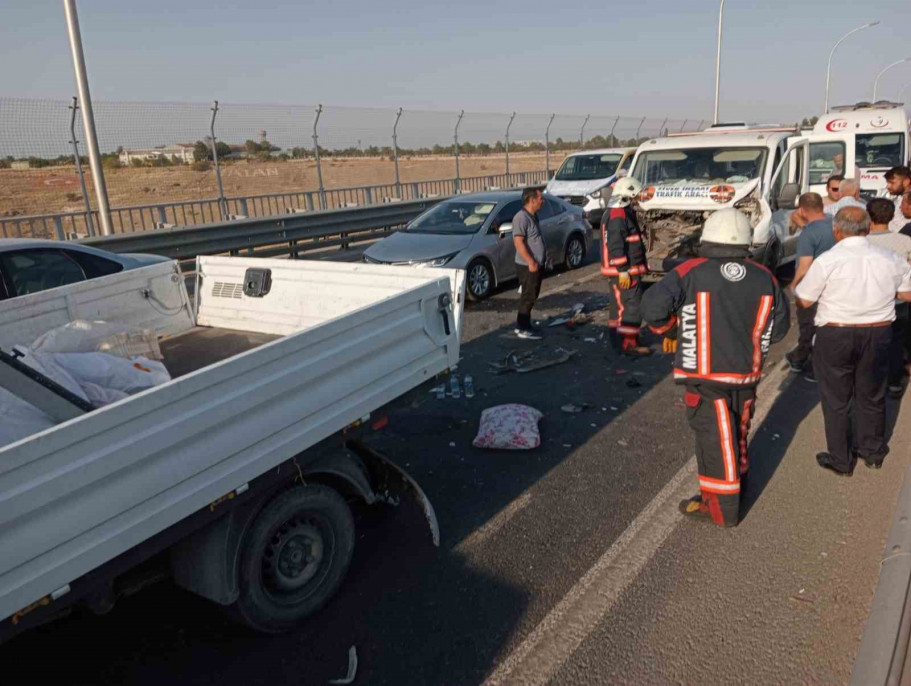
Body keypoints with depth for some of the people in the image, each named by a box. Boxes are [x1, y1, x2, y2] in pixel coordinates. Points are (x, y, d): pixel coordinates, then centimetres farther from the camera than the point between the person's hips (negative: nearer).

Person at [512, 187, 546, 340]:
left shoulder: (533, 216, 13)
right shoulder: (521, 217, -18)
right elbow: (518, 242, -25)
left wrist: (538, 261, 18)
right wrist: (530, 261, -27)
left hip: (537, 265, 10)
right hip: (528, 266, -10)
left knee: (531, 296, 15)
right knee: (528, 297, -4)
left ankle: (522, 325, 25)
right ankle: (523, 329, 4)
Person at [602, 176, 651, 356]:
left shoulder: (617, 214, 18)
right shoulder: (618, 216, -17)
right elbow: (616, 246, -24)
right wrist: (623, 271, -24)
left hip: (622, 270, 11)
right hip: (624, 271, -11)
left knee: (619, 305, 16)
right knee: (632, 306, -9)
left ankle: (617, 339, 24)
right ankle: (629, 344, -8)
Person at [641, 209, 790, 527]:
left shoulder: (691, 273, -13)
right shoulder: (764, 277, 0)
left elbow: (653, 305, -21)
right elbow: (779, 325, 6)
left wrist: (669, 333, -3)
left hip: (704, 373, -4)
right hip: (746, 372, 5)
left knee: (714, 437, 4)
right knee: (738, 431, 22)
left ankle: (721, 506, 12)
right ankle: (737, 481, 41)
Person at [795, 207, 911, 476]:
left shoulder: (827, 261, -17)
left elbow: (803, 301, -10)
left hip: (836, 335, -4)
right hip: (878, 335, 4)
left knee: (836, 400, 10)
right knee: (872, 397, 20)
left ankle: (840, 461, 19)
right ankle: (873, 452, 36)